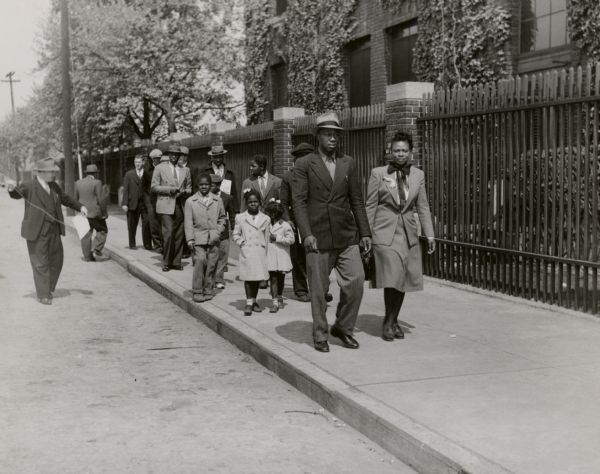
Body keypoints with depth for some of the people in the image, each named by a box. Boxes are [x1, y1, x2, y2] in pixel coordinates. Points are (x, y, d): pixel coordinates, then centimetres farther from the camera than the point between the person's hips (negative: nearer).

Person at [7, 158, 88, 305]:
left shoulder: (54, 187, 10)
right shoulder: (29, 186, -8)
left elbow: (66, 198, 20)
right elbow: (17, 194, -18)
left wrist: (80, 206, 9)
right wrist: (11, 189, -40)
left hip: (54, 231, 6)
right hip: (36, 232, -6)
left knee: (56, 262, 13)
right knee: (40, 264, -2)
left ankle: (48, 288, 31)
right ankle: (43, 295, 7)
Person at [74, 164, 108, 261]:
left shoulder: (78, 183, 6)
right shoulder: (96, 183, -10)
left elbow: (76, 198, 10)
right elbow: (101, 199, -13)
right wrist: (104, 212, -5)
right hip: (95, 212, -5)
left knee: (86, 235, 7)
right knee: (102, 230, 12)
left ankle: (87, 256, 7)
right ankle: (97, 249, -2)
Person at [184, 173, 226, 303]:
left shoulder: (217, 201, 10)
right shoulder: (190, 201, 4)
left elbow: (222, 218, 17)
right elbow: (188, 222, 2)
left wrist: (218, 231, 1)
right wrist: (190, 239, -7)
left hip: (213, 238, 2)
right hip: (198, 238, -2)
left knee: (211, 264, 1)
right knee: (200, 260, -16)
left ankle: (208, 291, 14)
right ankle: (197, 291, -6)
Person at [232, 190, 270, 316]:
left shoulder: (265, 219, 8)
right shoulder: (240, 218, 5)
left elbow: (266, 237, 10)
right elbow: (235, 234, 10)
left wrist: (266, 251, 6)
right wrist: (241, 242, -7)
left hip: (260, 251, 2)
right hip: (246, 252, -2)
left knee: (258, 277, 7)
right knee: (248, 277, -4)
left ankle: (253, 301, 20)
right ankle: (249, 303, 0)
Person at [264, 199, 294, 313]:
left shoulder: (285, 225, -6)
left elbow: (291, 239, -11)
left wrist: (277, 238, -14)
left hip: (281, 256, -2)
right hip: (270, 256, 2)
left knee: (280, 278, 11)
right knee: (273, 278, -5)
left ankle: (280, 297, 32)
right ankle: (275, 302, -7)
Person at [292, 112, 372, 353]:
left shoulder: (348, 163, 12)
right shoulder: (304, 164, 0)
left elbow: (357, 201, 13)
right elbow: (299, 202, -6)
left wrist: (365, 232, 8)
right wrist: (306, 234, -16)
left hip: (346, 237, 3)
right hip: (318, 238, -3)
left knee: (356, 281, -5)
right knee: (318, 289, 3)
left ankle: (343, 328, 15)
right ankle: (320, 336, 18)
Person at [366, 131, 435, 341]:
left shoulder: (418, 175, 8)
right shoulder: (378, 173, -1)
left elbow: (422, 206, 10)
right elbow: (370, 206, 1)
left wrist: (429, 234, 4)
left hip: (408, 233, 4)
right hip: (385, 231, -4)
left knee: (403, 278, 5)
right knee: (392, 276, -13)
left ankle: (394, 321, 22)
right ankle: (388, 321, 5)